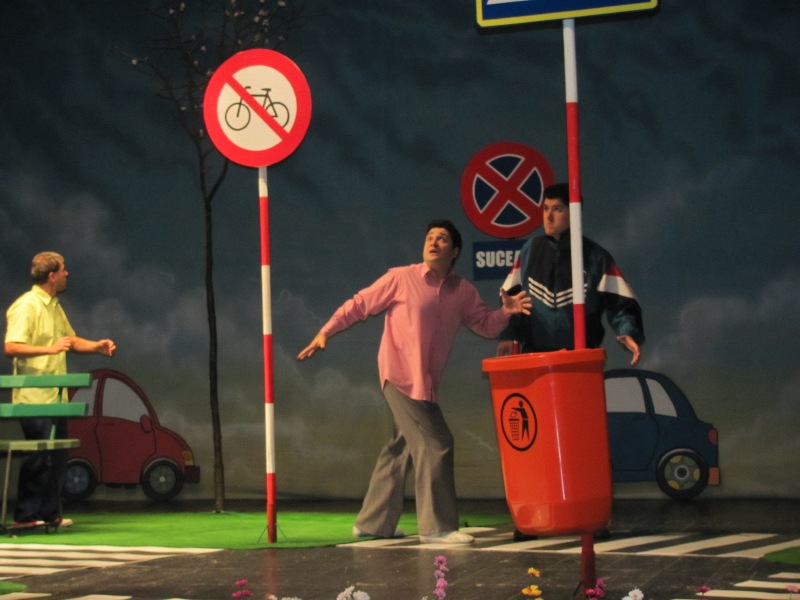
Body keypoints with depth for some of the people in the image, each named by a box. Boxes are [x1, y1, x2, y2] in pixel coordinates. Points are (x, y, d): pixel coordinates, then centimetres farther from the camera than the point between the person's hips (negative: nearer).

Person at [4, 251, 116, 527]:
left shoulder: (54, 306, 17)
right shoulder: (26, 306, -13)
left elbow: (70, 339, 27)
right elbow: (11, 347, -21)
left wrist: (96, 346, 8)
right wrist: (51, 349, -30)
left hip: (55, 396, 9)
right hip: (34, 397, -9)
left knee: (56, 457, 10)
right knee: (38, 458, -7)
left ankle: (50, 513, 17)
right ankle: (26, 515, 1)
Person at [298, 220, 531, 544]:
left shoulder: (462, 291, 8)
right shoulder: (400, 279, -6)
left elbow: (484, 323, 10)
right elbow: (358, 304, -1)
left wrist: (505, 312, -11)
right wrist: (325, 332, -7)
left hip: (426, 383, 7)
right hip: (400, 377, -7)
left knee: (403, 448, 13)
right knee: (435, 443, -11)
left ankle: (372, 523, 24)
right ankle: (437, 526, -5)